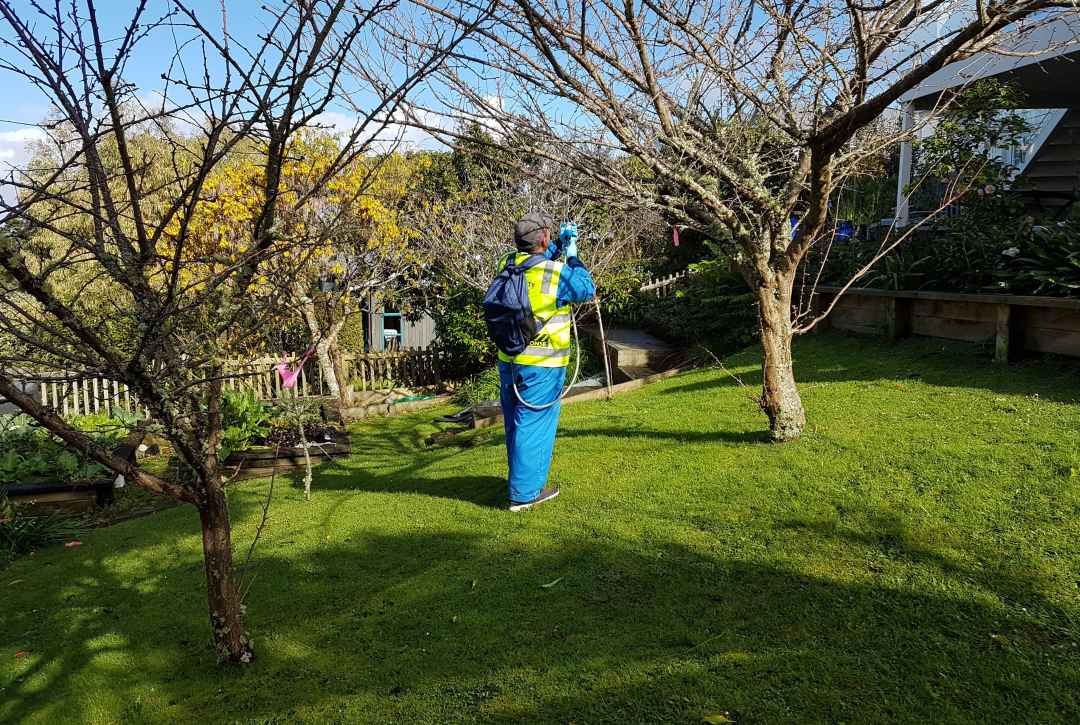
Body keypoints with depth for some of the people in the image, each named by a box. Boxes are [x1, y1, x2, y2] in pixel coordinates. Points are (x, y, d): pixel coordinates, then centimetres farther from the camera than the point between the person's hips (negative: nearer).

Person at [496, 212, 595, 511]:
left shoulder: (508, 264, 2)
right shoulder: (557, 272, -17)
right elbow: (587, 290, 1)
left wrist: (561, 243, 19)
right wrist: (573, 256, 10)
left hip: (509, 359, 7)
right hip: (542, 364, -7)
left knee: (515, 424, 18)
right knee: (533, 425, 1)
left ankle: (523, 480, 35)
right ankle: (524, 493, 8)